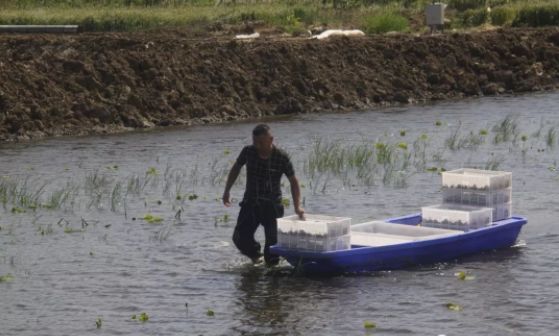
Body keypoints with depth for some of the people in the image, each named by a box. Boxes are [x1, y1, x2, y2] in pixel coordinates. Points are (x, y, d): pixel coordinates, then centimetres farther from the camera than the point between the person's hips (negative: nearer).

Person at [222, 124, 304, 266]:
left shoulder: (281, 157, -13)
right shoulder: (248, 152, -6)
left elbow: (293, 181, -6)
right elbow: (236, 168, 12)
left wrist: (297, 206, -15)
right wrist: (227, 191, 11)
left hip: (272, 205, -2)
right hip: (250, 203, 3)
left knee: (272, 241, -6)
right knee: (240, 238, -5)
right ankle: (255, 255, 25)